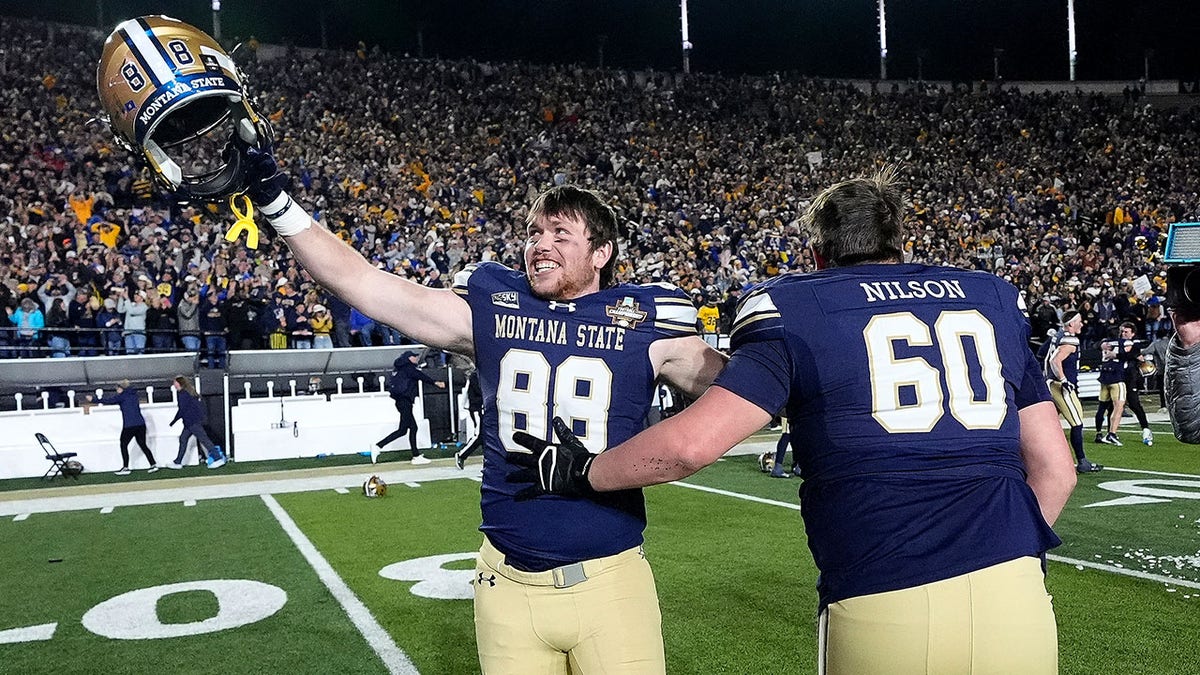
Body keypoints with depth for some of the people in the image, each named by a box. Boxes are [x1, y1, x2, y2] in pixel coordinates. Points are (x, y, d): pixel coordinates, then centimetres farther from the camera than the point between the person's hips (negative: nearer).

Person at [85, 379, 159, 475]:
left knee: (123, 445, 7)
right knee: (143, 445, 11)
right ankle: (154, 465, 6)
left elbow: (108, 400, -5)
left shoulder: (122, 396, -4)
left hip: (129, 426, -7)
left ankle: (125, 468, 5)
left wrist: (93, 400, 4)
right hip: (141, 423, 7)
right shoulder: (134, 394, 15)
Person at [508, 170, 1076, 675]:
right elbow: (1055, 469, 15)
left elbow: (690, 443, -8)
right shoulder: (994, 300, 15)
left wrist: (582, 473, 8)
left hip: (882, 610, -3)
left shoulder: (796, 310, 2)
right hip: (1016, 595, 4)